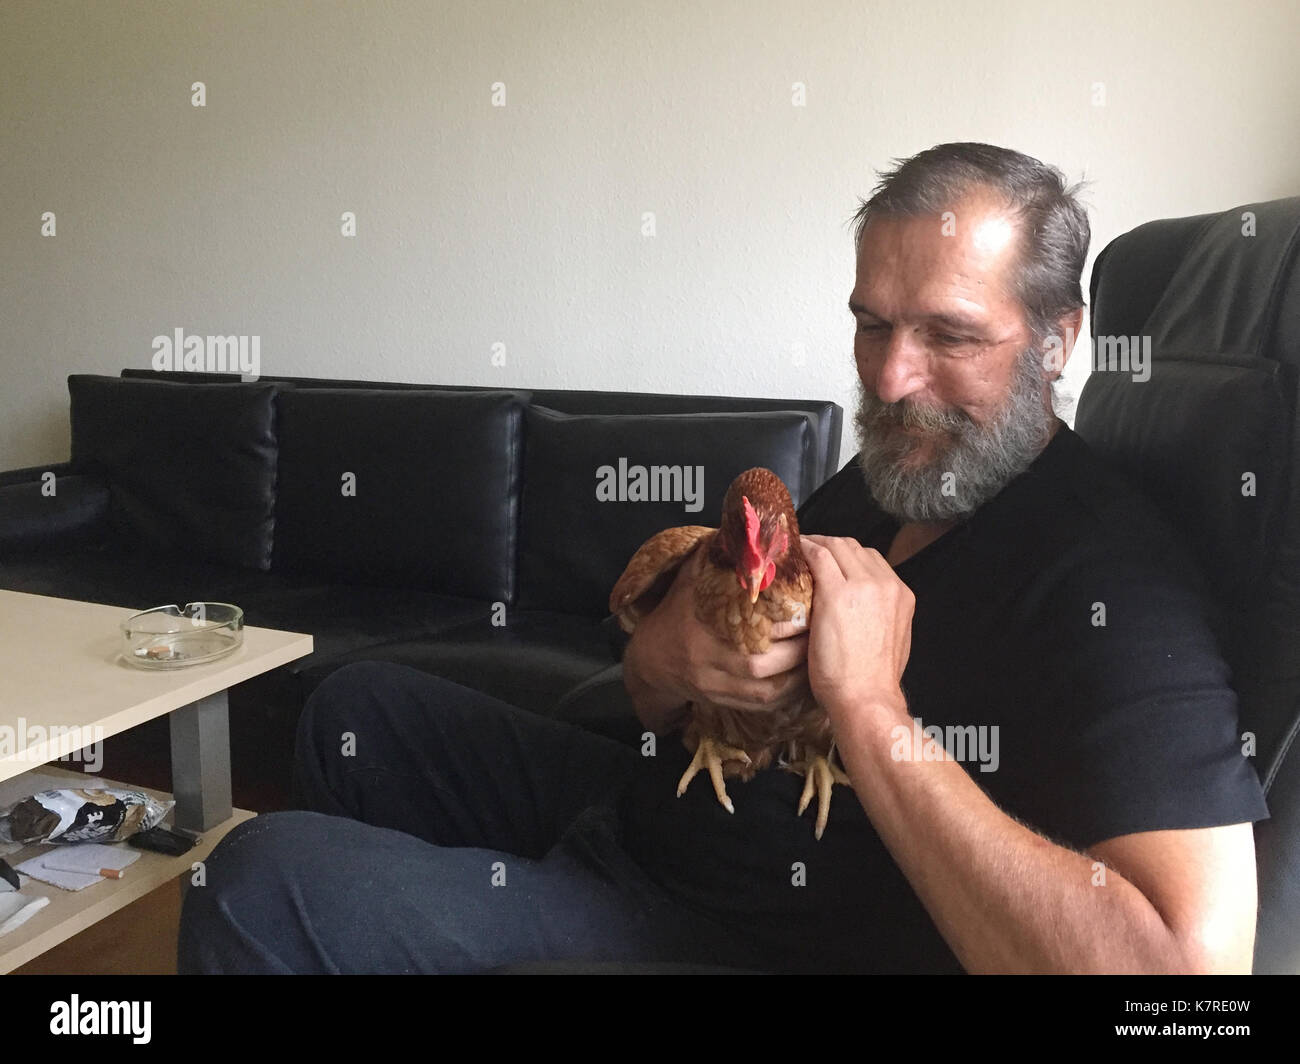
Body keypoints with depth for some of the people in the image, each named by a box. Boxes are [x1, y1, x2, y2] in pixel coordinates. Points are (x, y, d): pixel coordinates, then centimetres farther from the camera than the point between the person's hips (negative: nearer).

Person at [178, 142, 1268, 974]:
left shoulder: (1115, 590, -22)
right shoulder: (878, 479, 2)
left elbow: (1191, 960, -35)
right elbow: (650, 689, 6)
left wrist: (873, 710, -33)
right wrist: (673, 653, -20)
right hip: (647, 809, 8)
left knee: (264, 885, -19)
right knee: (361, 707, 22)